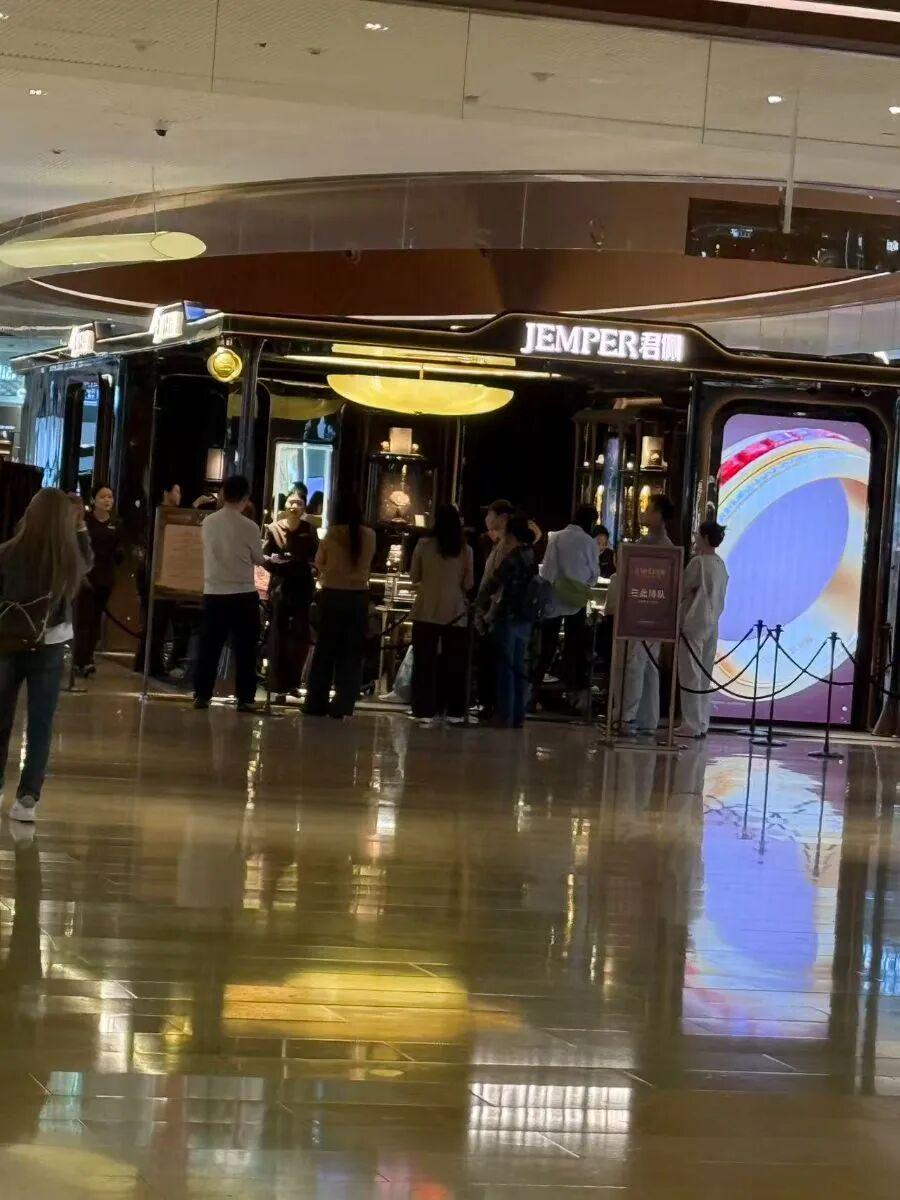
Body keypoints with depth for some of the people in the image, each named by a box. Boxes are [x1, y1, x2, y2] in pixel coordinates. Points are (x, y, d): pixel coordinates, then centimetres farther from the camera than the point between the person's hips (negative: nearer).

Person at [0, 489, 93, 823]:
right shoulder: (70, 558, -8)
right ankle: (27, 798, -2)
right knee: (40, 723, 3)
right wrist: (81, 526, 18)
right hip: (50, 645, 1)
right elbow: (87, 561, 16)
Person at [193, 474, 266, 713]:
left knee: (209, 647, 9)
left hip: (213, 592, 3)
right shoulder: (249, 527, -10)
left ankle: (202, 695, 8)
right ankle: (245, 698, 2)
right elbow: (258, 559, 2)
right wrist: (270, 560, 24)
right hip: (243, 594, -3)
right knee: (244, 648, 3)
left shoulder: (208, 522, 0)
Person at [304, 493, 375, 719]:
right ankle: (342, 705, 4)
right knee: (351, 653, 7)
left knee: (325, 649, 8)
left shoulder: (332, 534, -9)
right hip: (358, 597, 1)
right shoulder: (369, 536, -3)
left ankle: (317, 703, 10)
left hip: (332, 595, -1)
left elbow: (319, 563, 4)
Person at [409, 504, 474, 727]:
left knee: (424, 662, 6)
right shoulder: (466, 551, -5)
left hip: (426, 612, 0)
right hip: (455, 613, 1)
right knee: (454, 664, 9)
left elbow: (414, 577, 2)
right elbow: (469, 584, -1)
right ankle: (455, 712, 9)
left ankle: (425, 710, 3)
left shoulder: (424, 546, -6)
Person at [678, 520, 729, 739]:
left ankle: (691, 725, -5)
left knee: (691, 675, -4)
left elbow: (681, 590, -7)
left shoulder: (698, 562, -14)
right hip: (712, 623, 7)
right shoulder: (721, 566, 9)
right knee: (705, 676, 11)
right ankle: (702, 724, 12)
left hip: (694, 622, -7)